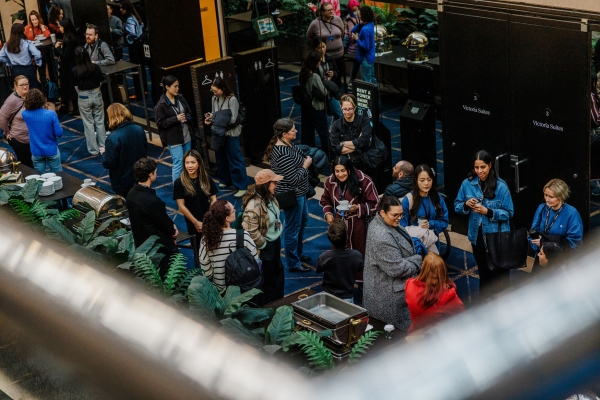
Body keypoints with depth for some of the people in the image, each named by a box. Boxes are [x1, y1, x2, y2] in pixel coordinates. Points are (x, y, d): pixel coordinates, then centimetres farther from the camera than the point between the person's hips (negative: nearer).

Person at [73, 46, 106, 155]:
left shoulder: (75, 70, -13)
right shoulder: (96, 67, -10)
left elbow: (76, 87, -5)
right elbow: (100, 83, -1)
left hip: (84, 97, -2)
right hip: (97, 95, 2)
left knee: (88, 124, 8)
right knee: (99, 122, 14)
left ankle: (94, 149, 13)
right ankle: (102, 146, 18)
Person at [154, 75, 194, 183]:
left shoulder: (180, 98, 3)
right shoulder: (161, 105, -13)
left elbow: (189, 113, 13)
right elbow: (160, 123, -14)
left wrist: (186, 118, -10)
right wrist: (176, 119, -20)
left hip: (186, 136, 6)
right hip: (174, 139, -6)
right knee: (178, 163, -9)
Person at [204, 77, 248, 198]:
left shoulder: (232, 100, -17)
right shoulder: (214, 99, 2)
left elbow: (232, 120, -20)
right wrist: (210, 118, -11)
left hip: (231, 134, -7)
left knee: (235, 160, -3)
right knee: (220, 158, 17)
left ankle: (241, 187, 3)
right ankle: (226, 181, 35)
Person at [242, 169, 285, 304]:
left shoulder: (270, 197, -5)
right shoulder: (254, 205, -33)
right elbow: (251, 231, -31)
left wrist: (280, 227, 7)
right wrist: (263, 245, -20)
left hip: (275, 241, 9)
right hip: (265, 247, -9)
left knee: (278, 272, 25)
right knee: (268, 279, 8)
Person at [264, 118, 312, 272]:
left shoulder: (287, 144, -1)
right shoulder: (283, 154, -32)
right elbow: (294, 179, -28)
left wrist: (304, 159, 2)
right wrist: (305, 165, -16)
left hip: (299, 192, 11)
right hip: (291, 195, -11)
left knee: (303, 220, 27)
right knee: (292, 228, 6)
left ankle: (298, 253, 46)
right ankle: (293, 263, 22)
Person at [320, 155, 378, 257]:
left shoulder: (365, 182, -14)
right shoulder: (330, 181, -2)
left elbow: (375, 204, -7)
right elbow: (325, 200, 17)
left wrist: (358, 208, -22)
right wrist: (328, 213, -1)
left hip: (358, 226, -3)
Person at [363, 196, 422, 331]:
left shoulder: (382, 223, 0)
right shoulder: (382, 237, -32)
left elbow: (402, 247, 15)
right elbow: (397, 269, -28)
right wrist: (418, 261, -13)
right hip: (390, 294, -10)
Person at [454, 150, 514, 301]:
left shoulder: (501, 186, -14)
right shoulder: (467, 184, -4)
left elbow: (509, 213, -13)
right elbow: (457, 206, 4)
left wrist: (488, 212, -24)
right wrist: (466, 205, -17)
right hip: (478, 236, 4)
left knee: (500, 273, 2)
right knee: (484, 272, 20)